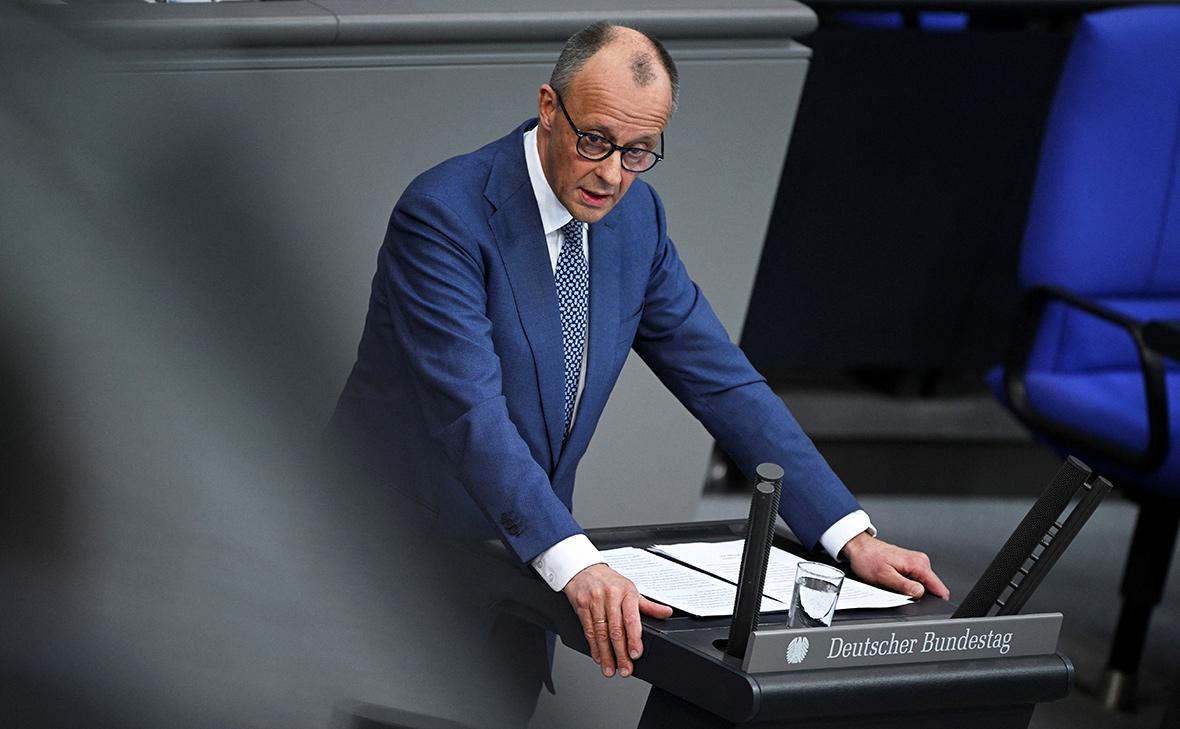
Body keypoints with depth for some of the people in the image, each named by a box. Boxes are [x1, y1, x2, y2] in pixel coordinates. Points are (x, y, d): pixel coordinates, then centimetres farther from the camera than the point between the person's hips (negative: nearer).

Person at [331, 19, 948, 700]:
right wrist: (575, 564, -43)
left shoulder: (636, 214, 1)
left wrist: (852, 536, -8)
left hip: (521, 550, 6)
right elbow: (471, 413, -31)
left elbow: (721, 378, 2)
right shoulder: (444, 215, -21)